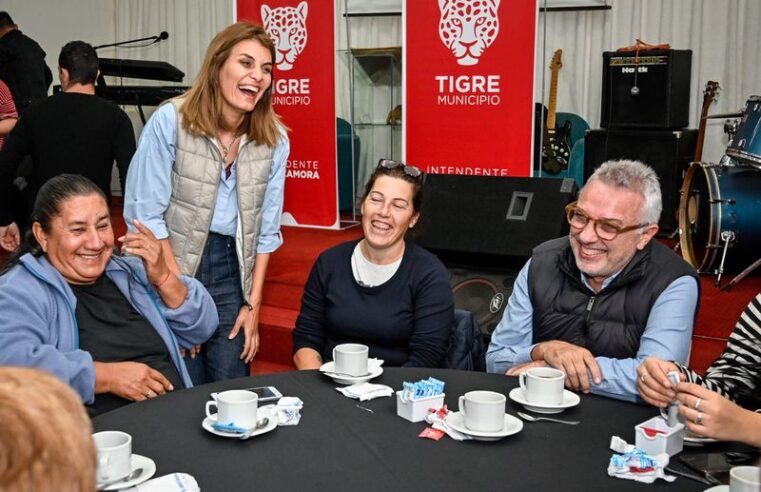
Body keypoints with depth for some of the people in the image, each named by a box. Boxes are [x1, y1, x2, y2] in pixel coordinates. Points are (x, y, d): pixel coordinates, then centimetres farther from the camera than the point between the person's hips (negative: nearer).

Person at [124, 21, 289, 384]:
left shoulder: (274, 139, -1)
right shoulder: (170, 121, -13)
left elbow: (266, 229, 6)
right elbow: (145, 215, -13)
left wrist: (253, 303, 3)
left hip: (232, 271, 4)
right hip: (170, 269, -3)